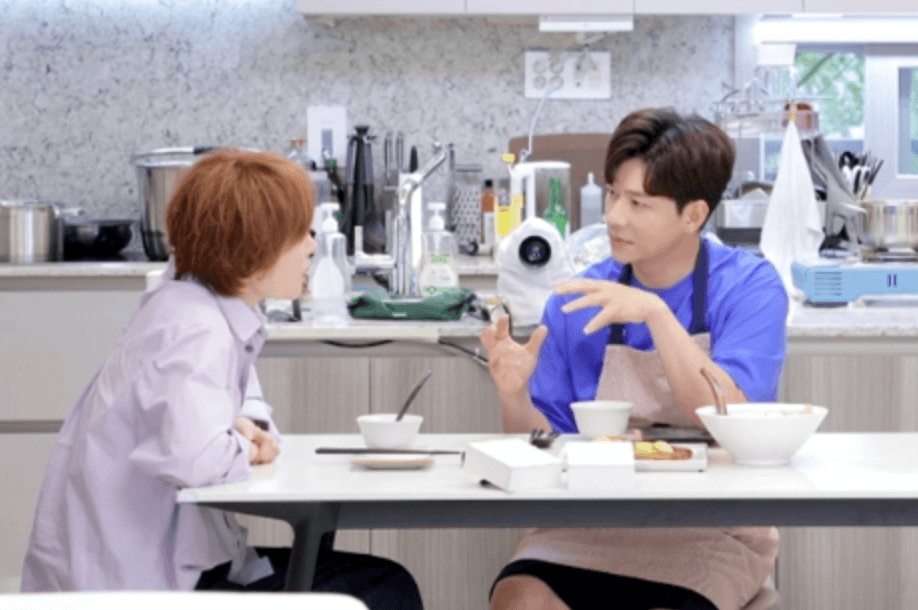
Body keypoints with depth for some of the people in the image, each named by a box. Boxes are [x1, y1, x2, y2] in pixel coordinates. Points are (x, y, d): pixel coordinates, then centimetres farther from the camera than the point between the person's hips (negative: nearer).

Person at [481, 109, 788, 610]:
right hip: (590, 525, 2)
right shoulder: (577, 301, 3)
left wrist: (656, 314, -24)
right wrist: (515, 397, -17)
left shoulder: (749, 286, -5)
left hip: (712, 532, -2)